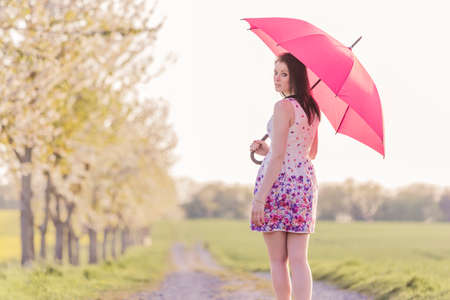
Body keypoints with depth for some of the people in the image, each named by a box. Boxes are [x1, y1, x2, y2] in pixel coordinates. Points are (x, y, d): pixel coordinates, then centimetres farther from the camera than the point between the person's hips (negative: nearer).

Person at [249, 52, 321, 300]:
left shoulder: (283, 106, -12)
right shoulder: (312, 108, 12)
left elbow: (278, 156, -18)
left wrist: (259, 198, -18)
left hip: (277, 182, -7)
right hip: (305, 182, 7)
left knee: (277, 261, 3)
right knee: (299, 260, 4)